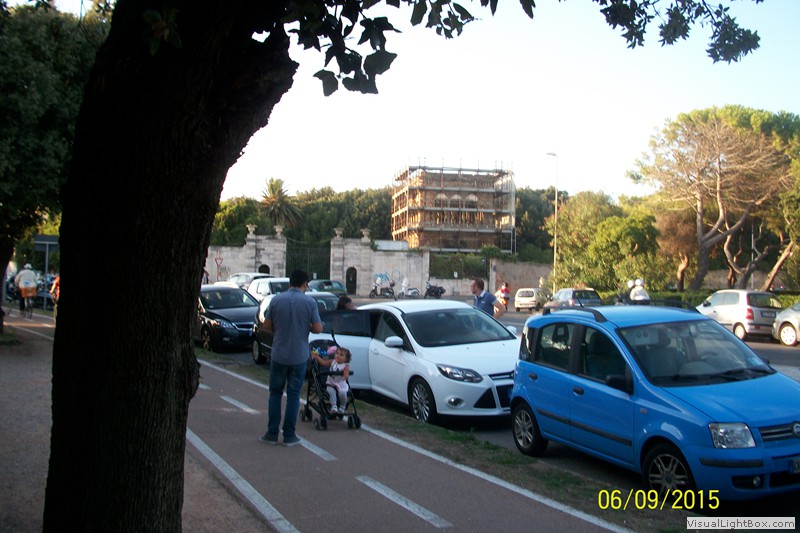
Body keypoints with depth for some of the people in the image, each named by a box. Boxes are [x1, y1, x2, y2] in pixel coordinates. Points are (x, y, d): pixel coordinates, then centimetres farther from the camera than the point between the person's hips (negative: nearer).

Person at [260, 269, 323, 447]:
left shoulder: (277, 300, -4)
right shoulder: (310, 302, -8)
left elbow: (267, 325, 1)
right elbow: (318, 328, -9)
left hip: (279, 355, 1)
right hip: (299, 356, -1)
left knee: (275, 393, 12)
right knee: (293, 395, 7)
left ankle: (272, 433, 11)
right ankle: (289, 435, 9)